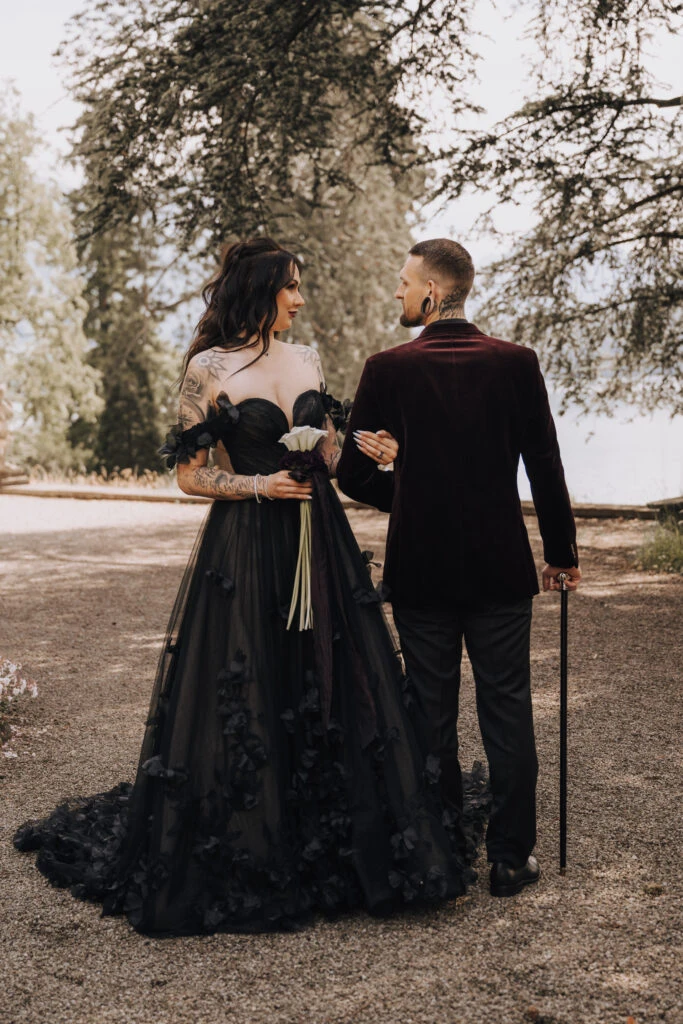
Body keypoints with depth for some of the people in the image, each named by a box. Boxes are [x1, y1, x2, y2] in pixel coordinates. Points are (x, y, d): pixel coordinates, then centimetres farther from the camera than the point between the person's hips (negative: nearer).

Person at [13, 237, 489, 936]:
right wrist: (259, 485, -14)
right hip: (246, 548, -5)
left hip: (319, 543, 5)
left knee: (330, 686, 7)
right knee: (245, 699, 0)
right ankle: (246, 855, 16)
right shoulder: (209, 368, -5)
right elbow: (188, 473, -4)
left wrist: (370, 453, -4)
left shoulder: (307, 361, 11)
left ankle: (330, 842, 21)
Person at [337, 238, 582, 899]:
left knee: (432, 714, 10)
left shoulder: (387, 369, -7)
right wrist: (561, 553, 9)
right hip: (501, 566, 1)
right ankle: (510, 856, 15)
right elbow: (546, 468, -3)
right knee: (506, 711, 9)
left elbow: (352, 476, -3)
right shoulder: (516, 363, -4)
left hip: (420, 567, -1)